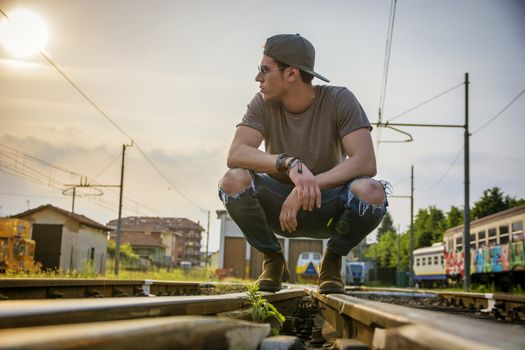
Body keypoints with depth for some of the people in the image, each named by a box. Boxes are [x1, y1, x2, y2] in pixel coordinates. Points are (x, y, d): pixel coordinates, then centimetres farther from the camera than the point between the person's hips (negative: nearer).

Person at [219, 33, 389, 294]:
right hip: (279, 206, 2)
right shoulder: (263, 104, -9)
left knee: (371, 192, -33)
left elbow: (366, 162, -26)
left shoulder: (339, 100, -15)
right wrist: (290, 164, -41)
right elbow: (235, 154, -24)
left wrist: (309, 186, -36)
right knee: (233, 181, -28)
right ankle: (273, 260, -2)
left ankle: (332, 260, -2)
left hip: (327, 207, -1)